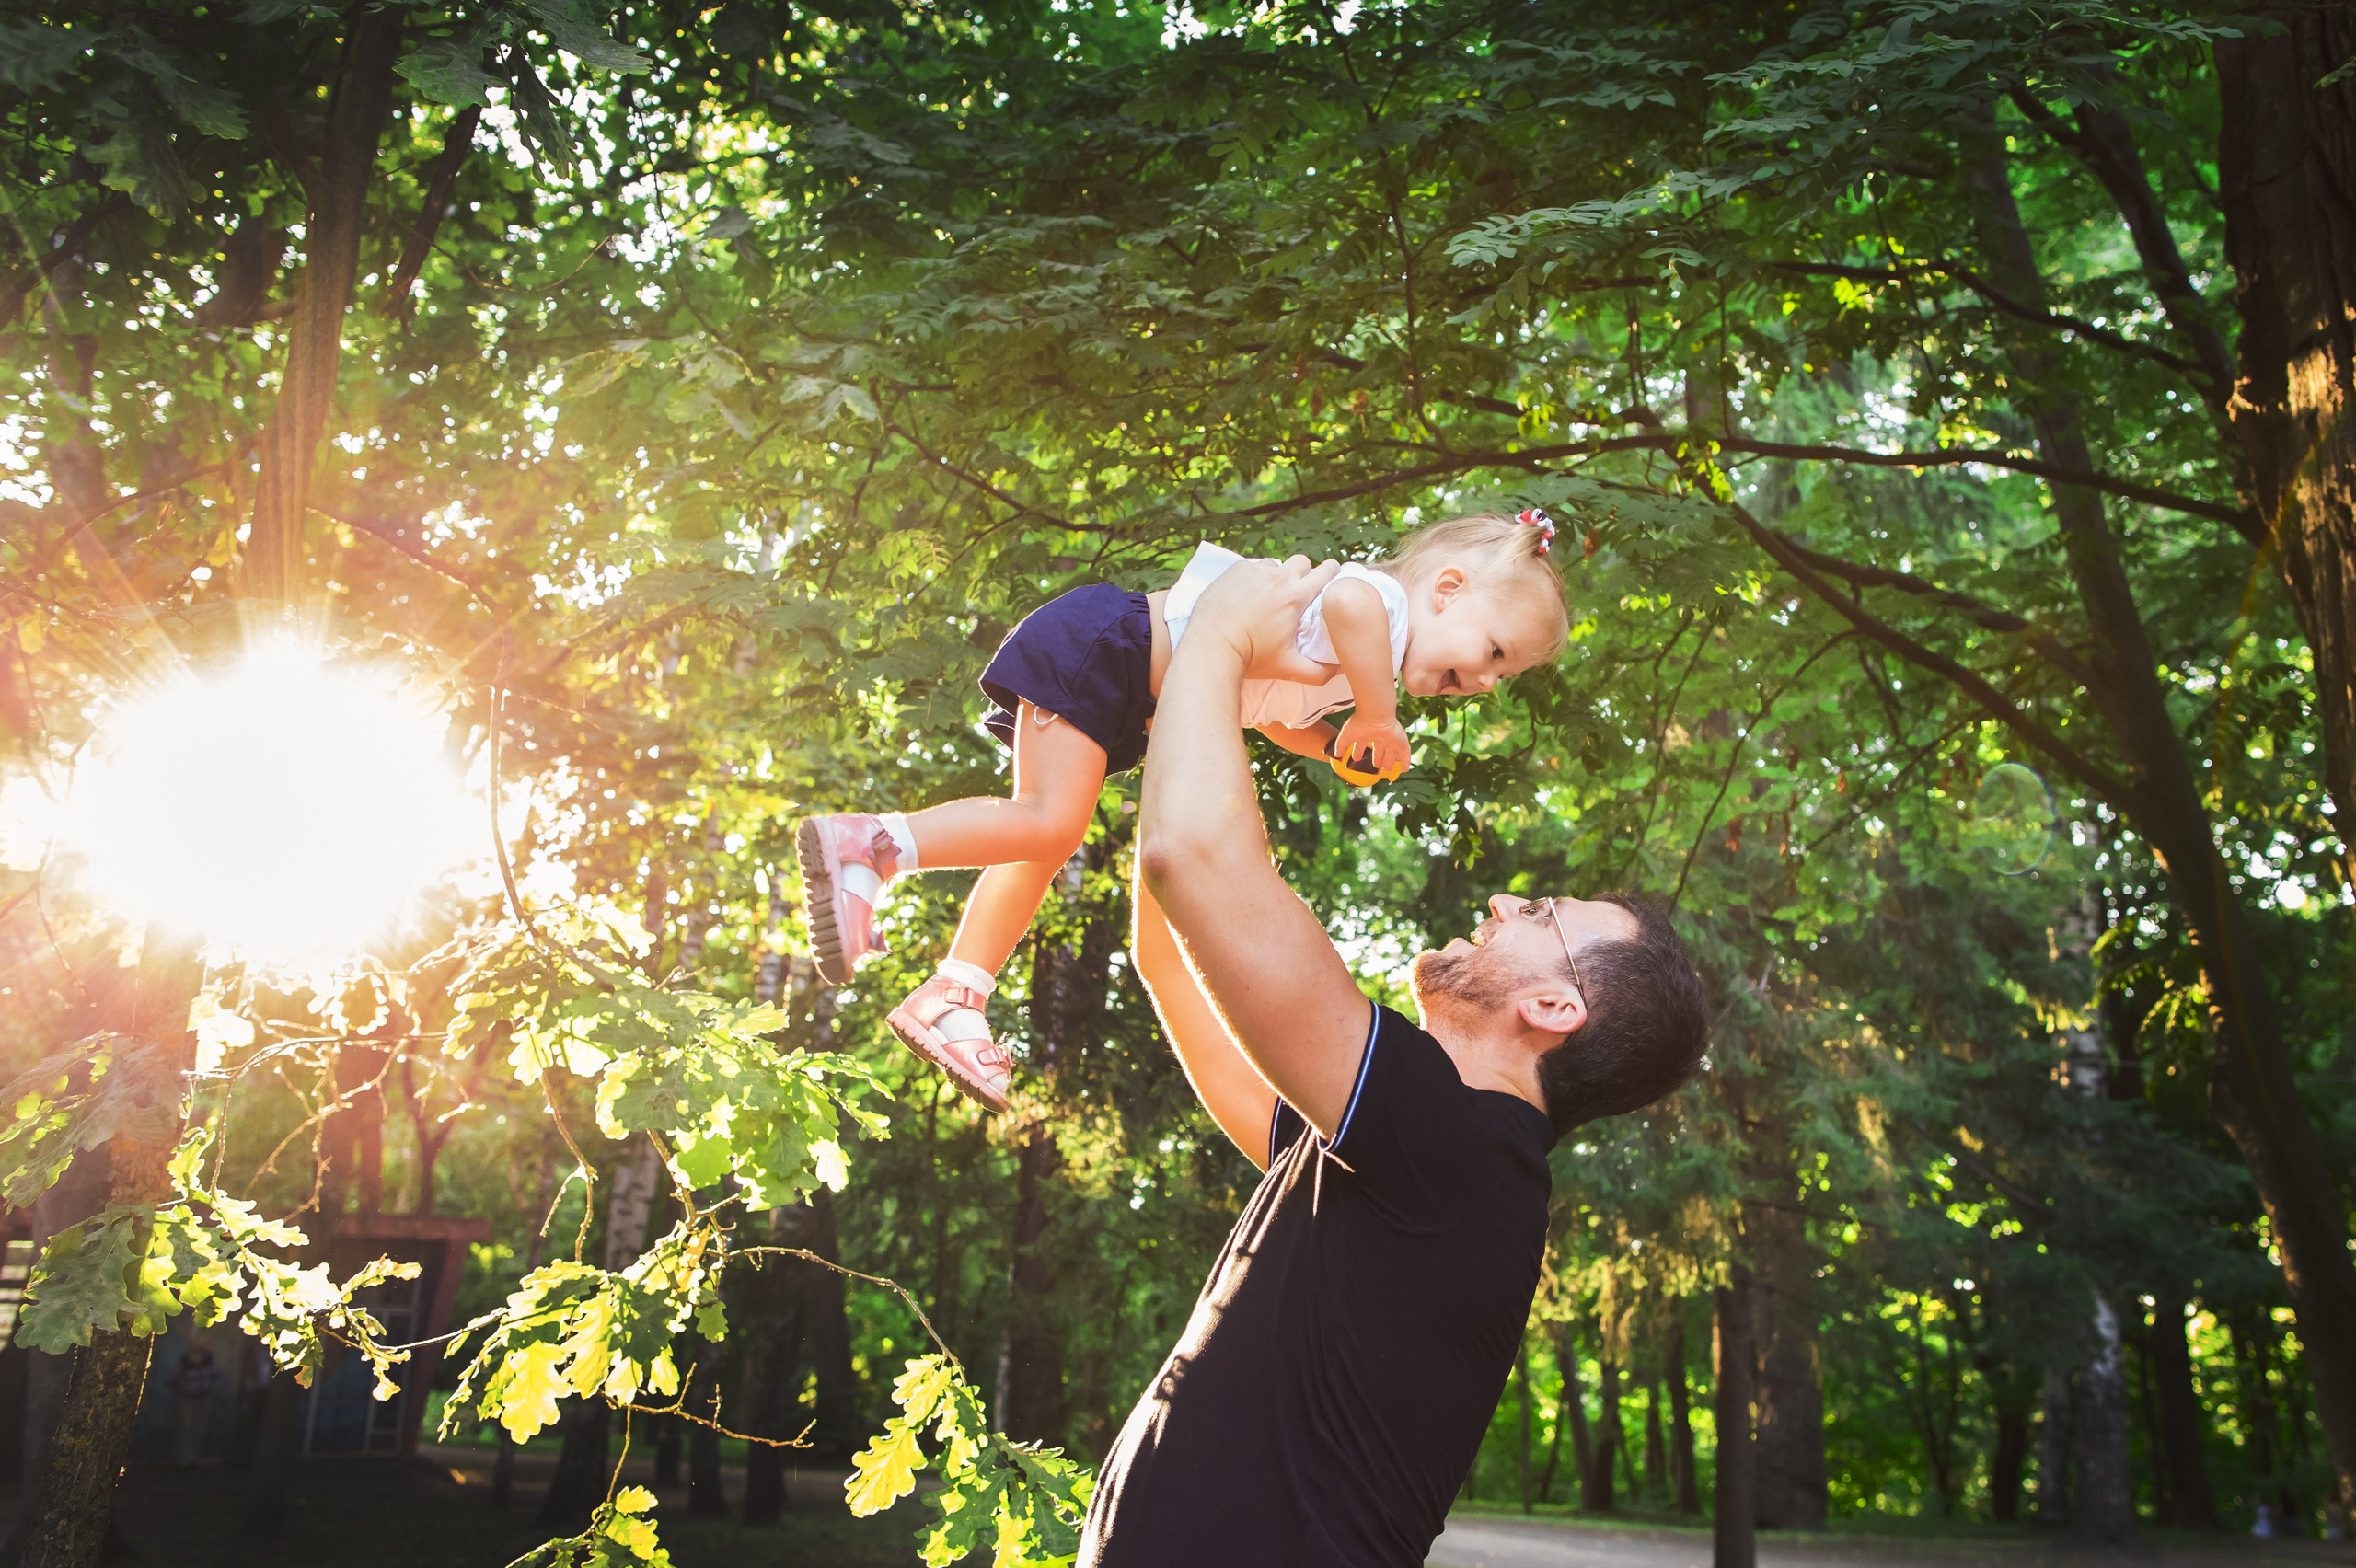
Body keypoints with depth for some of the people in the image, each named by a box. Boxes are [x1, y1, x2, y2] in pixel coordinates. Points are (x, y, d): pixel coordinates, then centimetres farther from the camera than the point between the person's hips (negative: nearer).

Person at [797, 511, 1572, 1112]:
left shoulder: (1357, 666, 16)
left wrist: (1342, 746, 12)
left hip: (1127, 698, 11)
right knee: (1049, 824, -20)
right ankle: (864, 844, -17)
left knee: (1042, 848, 8)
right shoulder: (1385, 602, -15)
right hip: (1096, 646, -11)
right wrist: (1380, 717, -29)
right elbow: (1345, 600, -42)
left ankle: (952, 1000, 10)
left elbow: (1272, 712, 29)